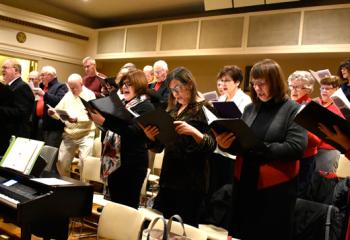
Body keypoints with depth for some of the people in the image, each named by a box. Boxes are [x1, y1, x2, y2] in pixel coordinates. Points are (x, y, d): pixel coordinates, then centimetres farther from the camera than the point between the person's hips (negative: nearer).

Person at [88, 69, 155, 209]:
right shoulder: (122, 103, 13)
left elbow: (132, 131, -25)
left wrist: (104, 121, -31)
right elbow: (114, 124, 21)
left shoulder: (146, 107, -11)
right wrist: (97, 117, 2)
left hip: (133, 163, -8)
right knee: (115, 204, 16)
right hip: (115, 161, 8)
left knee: (128, 206, 2)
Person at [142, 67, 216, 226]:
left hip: (191, 182, -6)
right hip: (169, 179, 6)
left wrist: (194, 131, -30)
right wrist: (151, 137, -5)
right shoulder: (173, 109, 15)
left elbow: (212, 145, -12)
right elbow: (159, 147, 17)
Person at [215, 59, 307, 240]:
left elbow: (296, 148, -18)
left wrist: (258, 148, -24)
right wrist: (226, 144, -12)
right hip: (244, 184, 5)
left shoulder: (294, 110, -6)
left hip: (276, 189, -5)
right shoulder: (250, 108, 8)